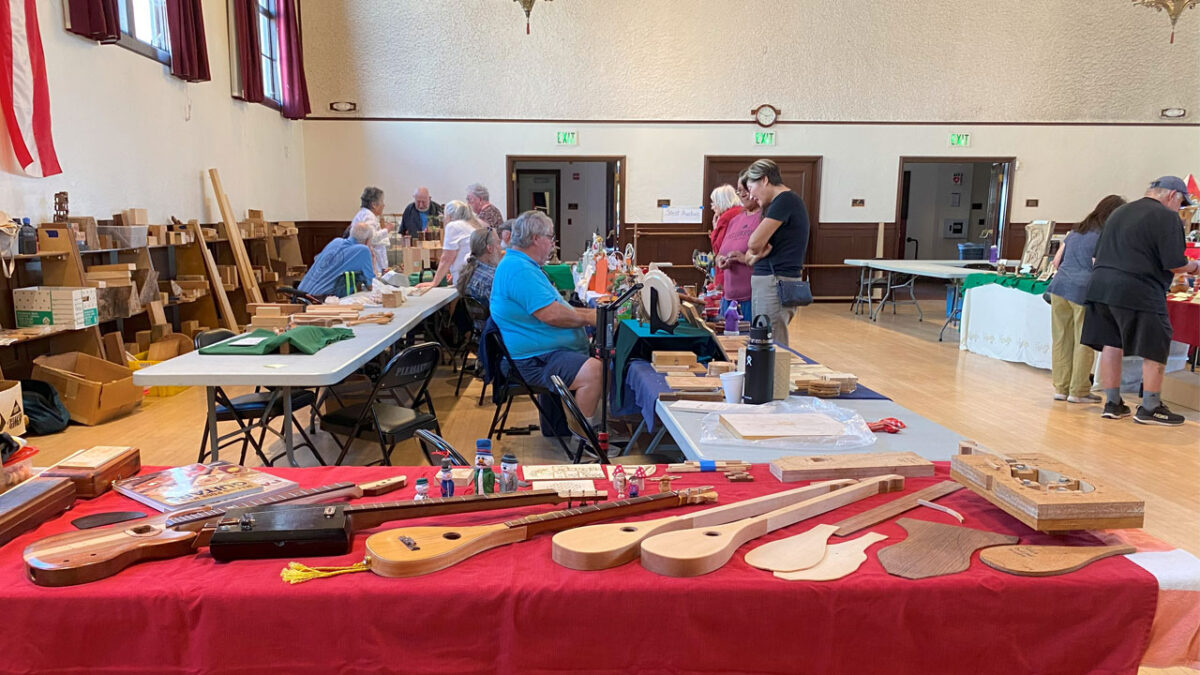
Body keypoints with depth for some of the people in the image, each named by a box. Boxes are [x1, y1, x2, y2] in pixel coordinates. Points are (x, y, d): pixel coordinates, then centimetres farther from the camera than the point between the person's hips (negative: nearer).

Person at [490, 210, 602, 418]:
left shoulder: (522, 264, 19)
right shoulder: (519, 269, -18)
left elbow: (550, 307, 25)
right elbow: (550, 315, -25)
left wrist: (590, 313, 15)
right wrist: (588, 318, -9)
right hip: (533, 361, -12)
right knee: (594, 372, -28)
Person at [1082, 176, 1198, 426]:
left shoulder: (1119, 212, 17)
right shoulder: (1167, 217, -6)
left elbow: (1098, 254, 23)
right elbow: (1174, 264, -11)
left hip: (1101, 285, 8)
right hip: (1138, 293, -8)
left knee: (1111, 345, 12)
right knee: (1156, 350, 5)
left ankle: (1112, 403, 18)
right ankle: (1150, 408, 11)